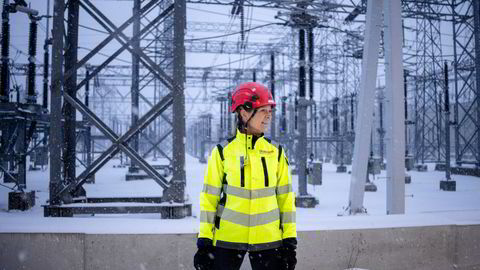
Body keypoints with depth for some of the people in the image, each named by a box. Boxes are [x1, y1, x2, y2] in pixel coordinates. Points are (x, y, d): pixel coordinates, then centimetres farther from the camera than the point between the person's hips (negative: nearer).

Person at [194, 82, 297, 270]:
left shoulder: (276, 153, 3)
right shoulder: (223, 152, -3)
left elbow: (286, 198, 6)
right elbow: (209, 198, 0)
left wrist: (289, 241, 2)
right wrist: (204, 241, -2)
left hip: (268, 240, 2)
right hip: (227, 239, -1)